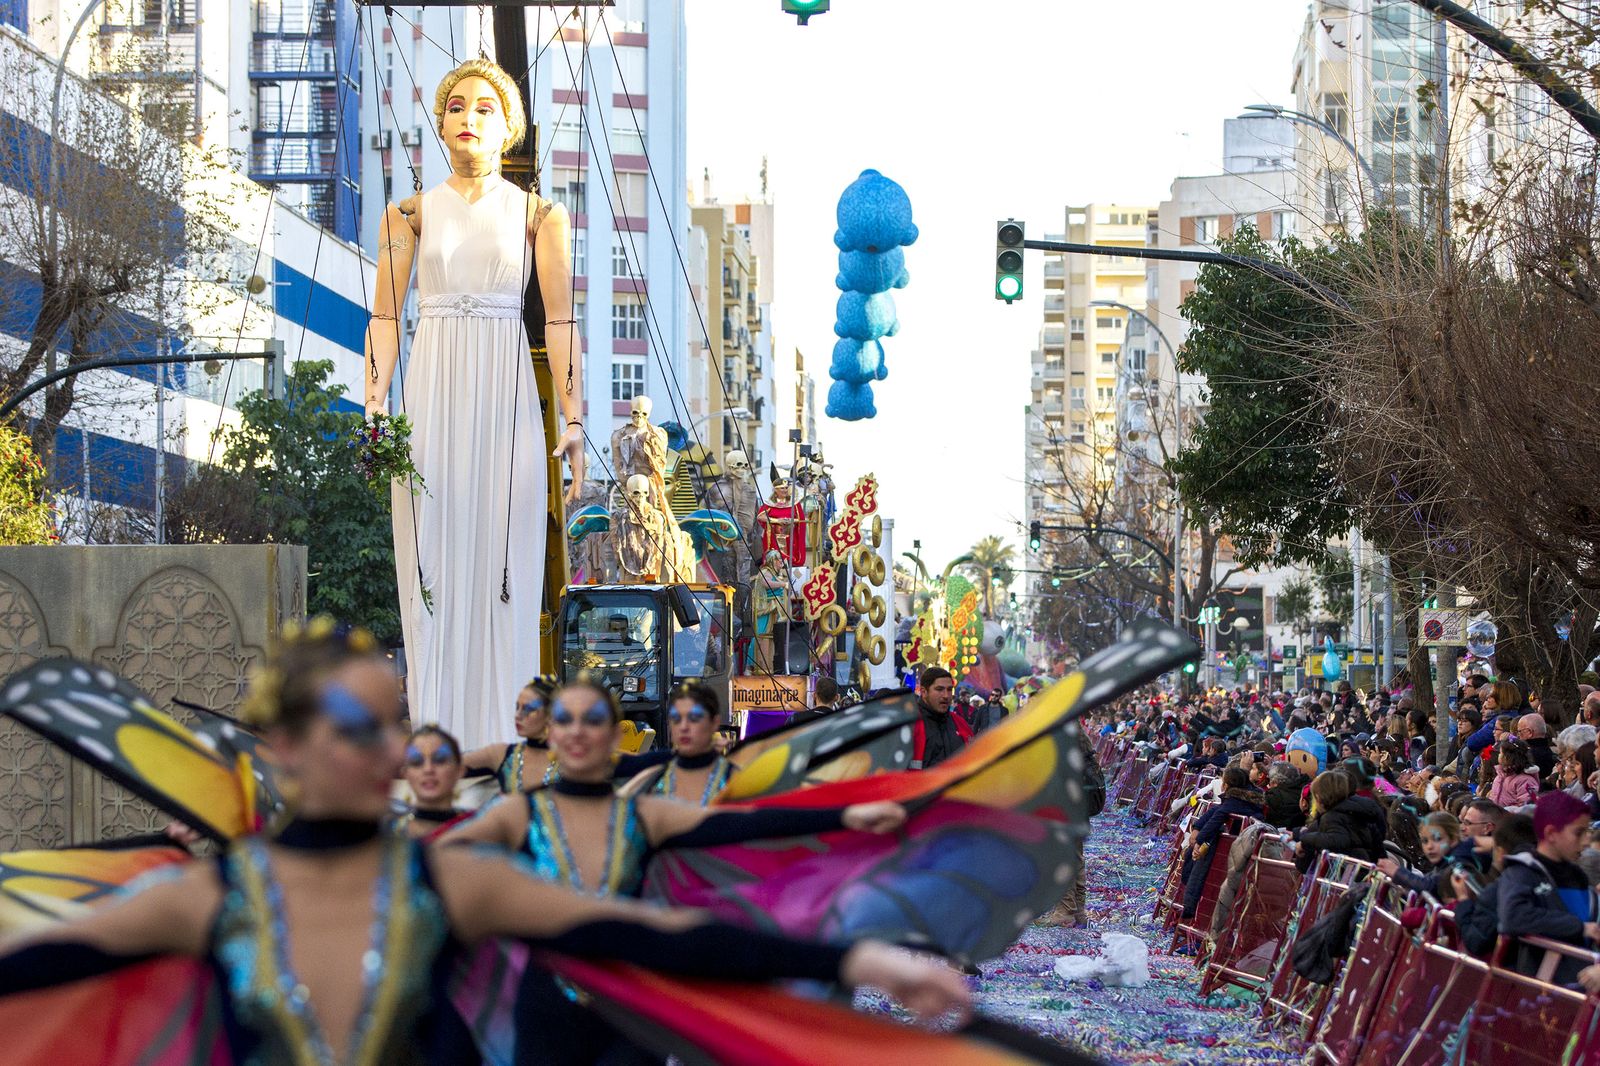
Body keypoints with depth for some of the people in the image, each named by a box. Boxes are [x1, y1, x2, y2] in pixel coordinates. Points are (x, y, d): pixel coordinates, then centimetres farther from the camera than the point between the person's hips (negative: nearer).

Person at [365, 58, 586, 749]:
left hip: (506, 395, -1)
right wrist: (373, 412, -5)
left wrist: (574, 420, -5)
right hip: (431, 393, 1)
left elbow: (560, 321, 2)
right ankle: (434, 737, 4)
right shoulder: (411, 214, 9)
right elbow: (384, 318, 5)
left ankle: (499, 738, 4)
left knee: (505, 563, -2)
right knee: (431, 562, -1)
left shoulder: (539, 215, 7)